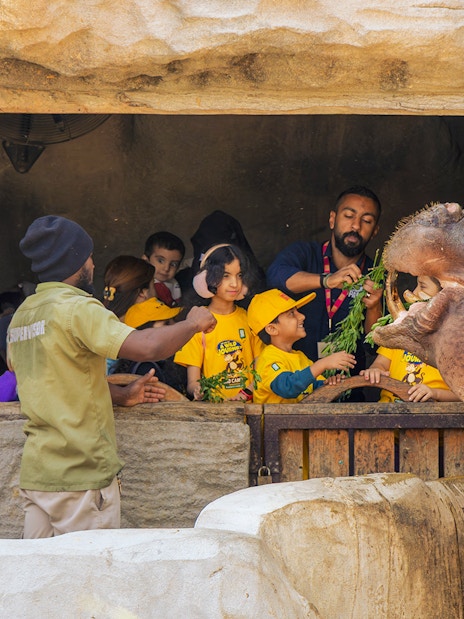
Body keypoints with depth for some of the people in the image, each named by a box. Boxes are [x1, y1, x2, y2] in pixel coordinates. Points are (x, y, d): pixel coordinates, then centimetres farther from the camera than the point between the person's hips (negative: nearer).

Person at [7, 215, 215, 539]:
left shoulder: (21, 315, 14)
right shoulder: (76, 308, -12)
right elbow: (147, 347, -23)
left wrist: (121, 393, 21)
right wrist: (192, 323, -5)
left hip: (34, 473, 8)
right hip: (82, 475, -8)